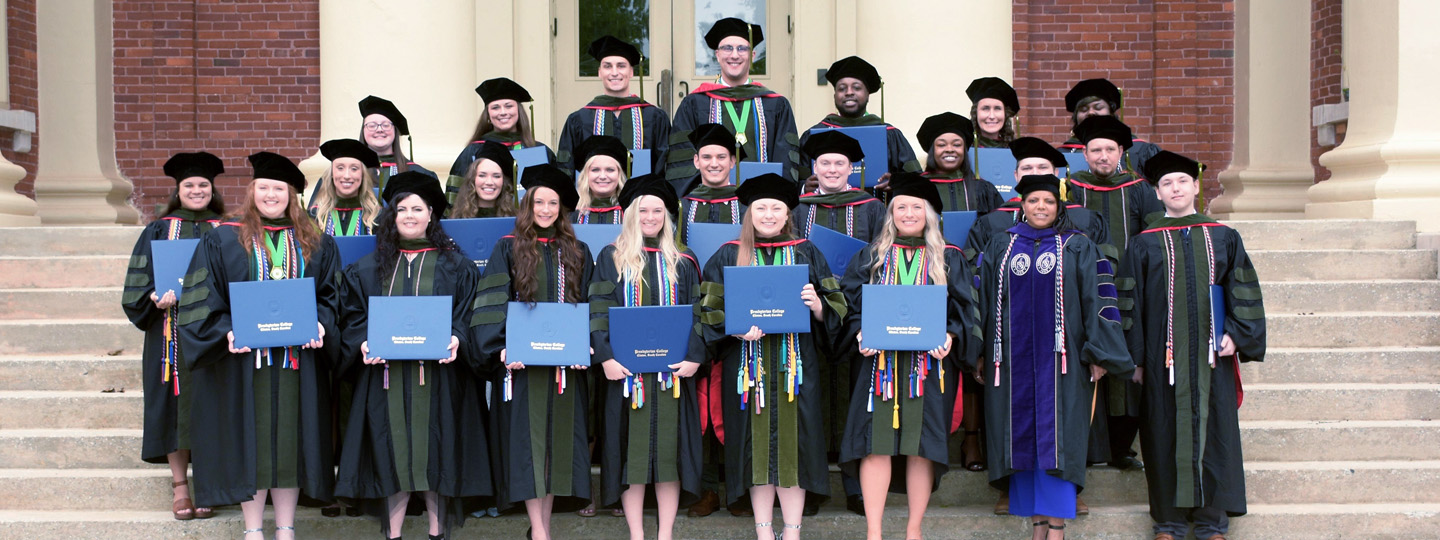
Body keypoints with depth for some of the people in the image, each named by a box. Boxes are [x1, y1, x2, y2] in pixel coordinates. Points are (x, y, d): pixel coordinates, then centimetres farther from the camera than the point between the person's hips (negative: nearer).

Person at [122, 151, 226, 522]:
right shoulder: (159, 231, 9)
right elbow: (138, 283, 4)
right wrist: (157, 297, -16)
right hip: (172, 333, 0)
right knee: (175, 403, -1)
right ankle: (179, 485, 8)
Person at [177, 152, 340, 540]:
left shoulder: (315, 243, 8)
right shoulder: (223, 240, 2)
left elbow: (331, 293, 10)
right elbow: (201, 298, -1)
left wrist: (320, 323, -9)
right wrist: (226, 331, -16)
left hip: (298, 359, 2)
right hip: (244, 358, -2)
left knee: (290, 439, 6)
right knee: (250, 439, 2)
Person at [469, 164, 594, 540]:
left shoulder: (576, 253, 11)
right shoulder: (509, 249, 2)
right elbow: (492, 305, -4)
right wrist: (502, 347, -16)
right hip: (521, 360, -3)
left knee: (557, 438, 5)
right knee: (528, 440, -4)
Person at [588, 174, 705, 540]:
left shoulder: (683, 263, 10)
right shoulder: (612, 258, 6)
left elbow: (697, 314, 6)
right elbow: (599, 311, -1)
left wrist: (694, 357, -8)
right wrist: (605, 357, -13)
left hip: (671, 369, 1)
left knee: (669, 449, 1)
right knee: (631, 449, 0)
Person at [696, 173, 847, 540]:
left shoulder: (806, 254, 8)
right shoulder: (729, 256, 6)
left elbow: (836, 308, 8)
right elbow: (710, 309, 3)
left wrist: (816, 305, -14)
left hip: (794, 365, 0)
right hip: (748, 367, 0)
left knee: (793, 443, -1)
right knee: (756, 442, 2)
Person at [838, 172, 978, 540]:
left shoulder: (949, 260, 9)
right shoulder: (872, 257, 11)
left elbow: (965, 310, 7)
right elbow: (851, 303, 8)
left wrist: (950, 336, -12)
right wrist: (860, 333, -11)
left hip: (929, 364, 0)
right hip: (880, 362, 0)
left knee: (922, 446, -1)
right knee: (876, 444, -6)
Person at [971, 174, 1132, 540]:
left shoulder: (1077, 248, 5)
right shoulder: (1000, 246, 11)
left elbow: (1097, 300, 1)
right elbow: (984, 299, 12)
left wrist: (1098, 354, -7)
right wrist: (978, 352, 6)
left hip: (1059, 360, -2)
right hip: (1014, 360, 2)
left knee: (1056, 440, -6)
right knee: (1023, 438, 3)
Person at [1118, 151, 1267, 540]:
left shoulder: (1223, 238, 9)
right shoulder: (1144, 244, 5)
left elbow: (1243, 293, 8)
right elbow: (1130, 302, 3)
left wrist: (1235, 334, -7)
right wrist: (1135, 358, -3)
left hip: (1212, 355, 1)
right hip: (1164, 358, -1)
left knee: (1213, 430, 4)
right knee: (1167, 434, 2)